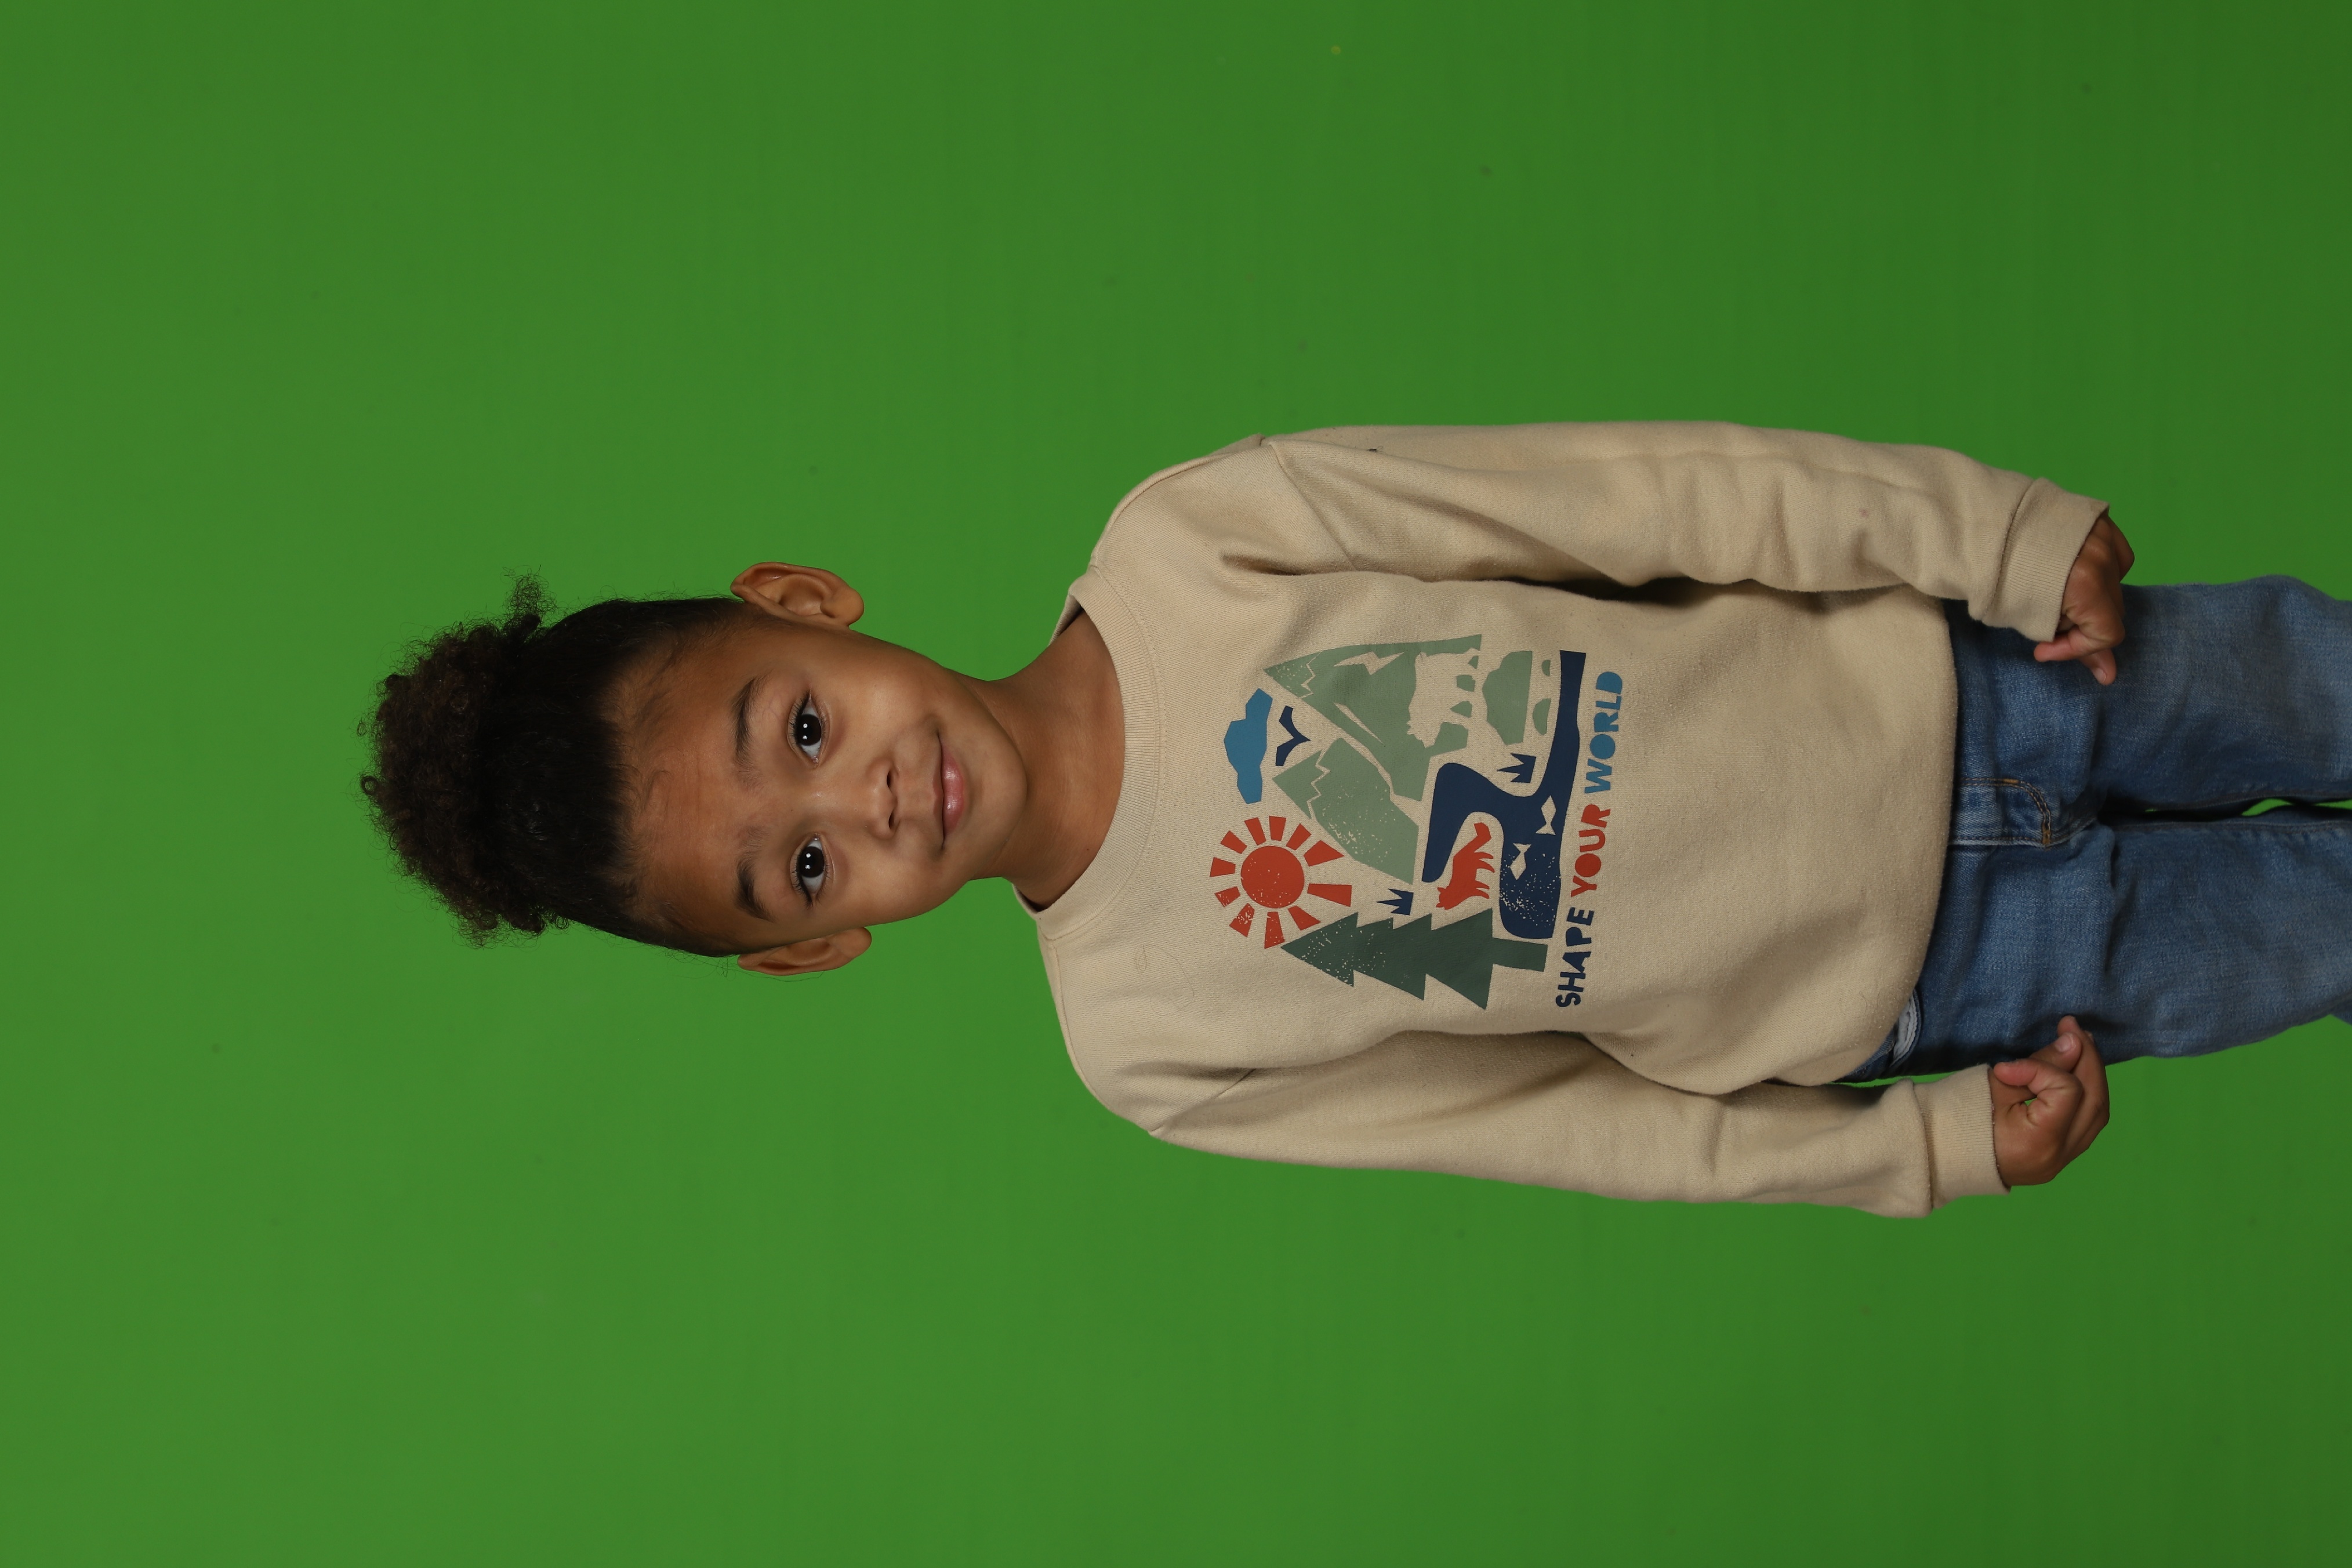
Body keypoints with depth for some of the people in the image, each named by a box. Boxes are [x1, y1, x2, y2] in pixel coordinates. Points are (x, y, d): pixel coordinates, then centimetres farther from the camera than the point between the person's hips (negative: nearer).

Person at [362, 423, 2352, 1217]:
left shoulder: (1183, 543, -22)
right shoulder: (1146, 1043, -18)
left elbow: (1642, 488, -16)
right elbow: (1576, 1119, -9)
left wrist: (2000, 533, -15)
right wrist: (1929, 1148, -10)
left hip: (1937, 672, 1)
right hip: (1901, 1000, -1)